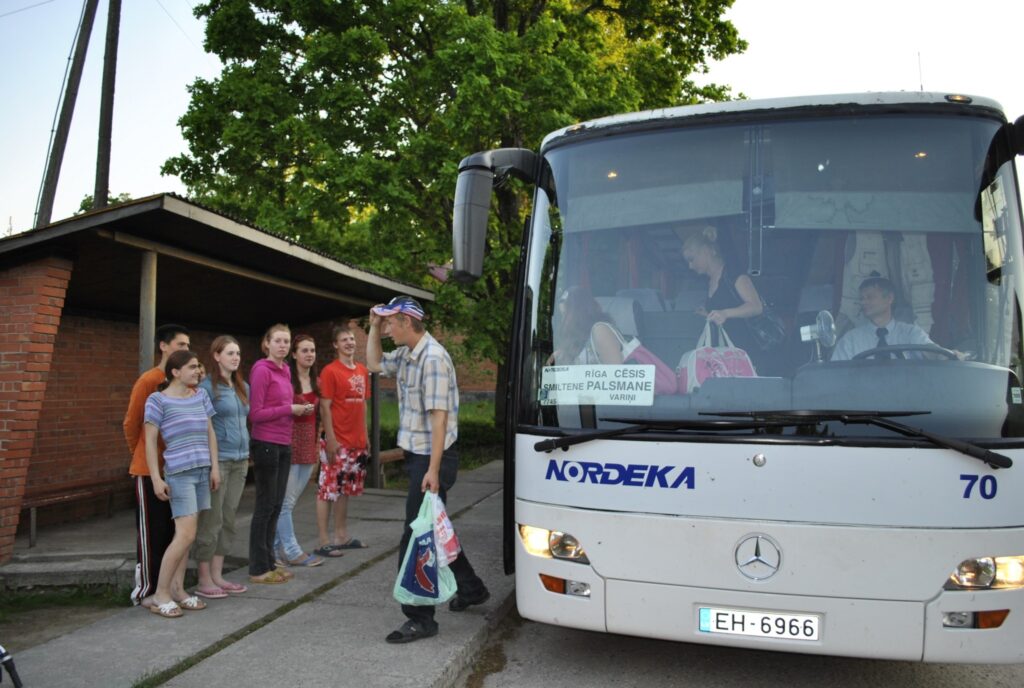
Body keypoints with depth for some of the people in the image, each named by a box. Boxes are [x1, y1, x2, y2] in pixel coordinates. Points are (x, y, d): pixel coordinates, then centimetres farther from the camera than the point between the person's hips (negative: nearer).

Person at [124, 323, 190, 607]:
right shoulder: (149, 381, -12)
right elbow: (131, 424, -5)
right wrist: (144, 457, 7)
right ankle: (145, 590, 14)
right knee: (151, 530, 3)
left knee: (171, 529, 12)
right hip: (151, 469, -6)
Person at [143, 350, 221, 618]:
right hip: (179, 472, -6)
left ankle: (177, 589, 16)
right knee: (186, 535, -10)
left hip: (202, 470, 6)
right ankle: (160, 593, 2)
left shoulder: (201, 395, 11)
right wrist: (156, 478, -11)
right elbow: (150, 441, -6)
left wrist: (214, 466, 7)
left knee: (185, 534, 9)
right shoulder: (158, 400, -5)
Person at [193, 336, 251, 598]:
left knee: (228, 520, 11)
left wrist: (246, 454, 14)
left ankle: (217, 575, 20)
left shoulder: (243, 387, 13)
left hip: (240, 460, 7)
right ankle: (204, 580, 10)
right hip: (217, 460, -7)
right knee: (211, 521, -1)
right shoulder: (208, 387, -9)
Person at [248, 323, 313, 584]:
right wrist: (290, 409, -15)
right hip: (265, 444, -8)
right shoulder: (262, 370, -12)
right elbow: (255, 414, -14)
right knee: (265, 506, 0)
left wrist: (300, 410, -1)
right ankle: (258, 569, 10)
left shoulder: (285, 370, 11)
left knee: (276, 506, 13)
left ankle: (269, 563, 23)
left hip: (283, 445, 8)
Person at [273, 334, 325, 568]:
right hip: (289, 442, -7)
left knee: (291, 500, 11)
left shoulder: (315, 381, 12)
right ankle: (292, 552, 6)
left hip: (309, 443, 7)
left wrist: (318, 443, 17)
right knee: (286, 501, 0)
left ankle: (277, 547, 20)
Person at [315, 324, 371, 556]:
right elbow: (325, 408, -12)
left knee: (346, 489, 15)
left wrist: (366, 436, 15)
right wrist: (330, 439, -17)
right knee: (328, 489, -2)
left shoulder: (362, 371, 11)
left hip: (357, 441, 7)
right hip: (337, 441, -7)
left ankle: (342, 536, 24)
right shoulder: (330, 371, -9)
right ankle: (324, 541, 3)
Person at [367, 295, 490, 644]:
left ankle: (420, 619, 3)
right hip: (417, 456, 10)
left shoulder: (433, 358, -20)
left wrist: (433, 470, -26)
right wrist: (374, 328, 12)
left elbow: (439, 416, -23)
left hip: (431, 458, -10)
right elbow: (374, 363, 27)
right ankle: (471, 587, 37)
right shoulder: (406, 355, 9)